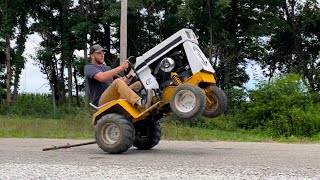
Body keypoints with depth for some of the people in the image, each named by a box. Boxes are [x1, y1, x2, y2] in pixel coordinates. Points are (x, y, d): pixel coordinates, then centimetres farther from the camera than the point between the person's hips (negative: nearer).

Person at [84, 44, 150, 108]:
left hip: (116, 98, 8)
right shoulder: (89, 68, 4)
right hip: (101, 102, -8)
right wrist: (120, 68, -23)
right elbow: (101, 77, -20)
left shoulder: (107, 68, 28)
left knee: (138, 84, -2)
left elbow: (123, 82, 21)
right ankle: (140, 103, -53)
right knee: (117, 82, -32)